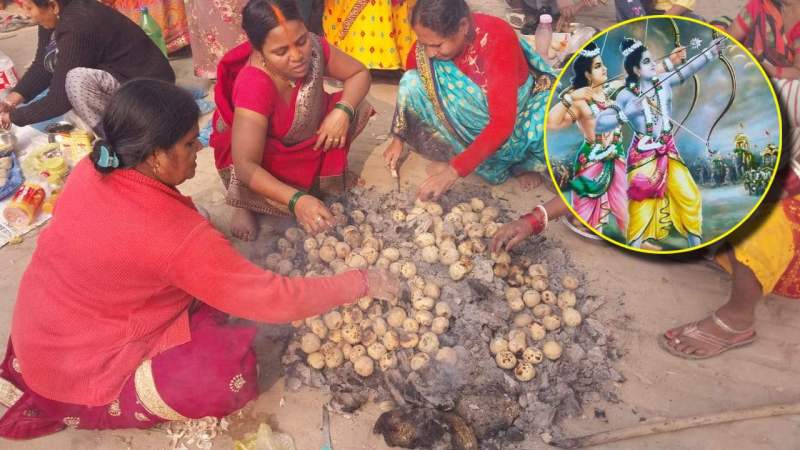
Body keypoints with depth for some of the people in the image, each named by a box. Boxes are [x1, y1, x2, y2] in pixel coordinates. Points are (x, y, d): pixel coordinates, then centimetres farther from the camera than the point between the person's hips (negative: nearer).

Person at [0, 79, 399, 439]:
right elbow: (273, 299, -26)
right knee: (231, 374, -18)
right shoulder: (174, 235, -32)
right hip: (77, 365, -8)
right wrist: (361, 283, -15)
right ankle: (78, 406, -1)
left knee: (200, 280, 9)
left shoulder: (90, 170, -10)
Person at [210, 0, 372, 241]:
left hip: (305, 135, 6)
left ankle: (324, 172, 6)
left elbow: (359, 73, -11)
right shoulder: (253, 87, -40)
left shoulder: (313, 48, -27)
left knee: (357, 109, -12)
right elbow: (246, 166, -44)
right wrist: (296, 200, -57)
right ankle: (246, 203, 2)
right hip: (259, 145, -5)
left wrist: (342, 111, -30)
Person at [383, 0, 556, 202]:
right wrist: (398, 138, -3)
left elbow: (503, 122, -38)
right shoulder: (429, 41, -20)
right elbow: (410, 90, 1)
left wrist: (454, 171, -41)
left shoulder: (497, 39, -34)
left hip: (516, 109, -3)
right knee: (412, 83, -19)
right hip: (468, 113, 4)